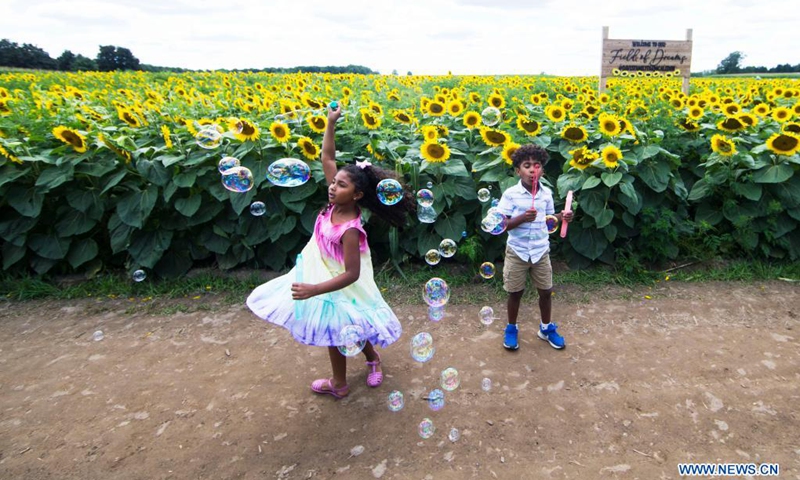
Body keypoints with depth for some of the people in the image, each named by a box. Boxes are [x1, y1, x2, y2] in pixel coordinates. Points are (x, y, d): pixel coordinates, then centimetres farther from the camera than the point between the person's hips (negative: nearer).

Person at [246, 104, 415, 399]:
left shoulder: (349, 229, -33)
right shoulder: (337, 203, -14)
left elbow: (351, 274, -32)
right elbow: (327, 159, -9)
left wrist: (314, 290, -37)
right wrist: (331, 124, -17)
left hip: (338, 288, -8)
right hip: (322, 273, 8)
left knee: (335, 334, 14)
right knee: (348, 329, 26)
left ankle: (339, 384, 38)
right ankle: (373, 359, 49)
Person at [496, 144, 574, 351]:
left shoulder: (546, 193, -1)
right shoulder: (510, 194, -14)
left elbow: (547, 219, 10)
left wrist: (561, 217, -9)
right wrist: (522, 218, -30)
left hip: (541, 251, 4)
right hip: (517, 252, -3)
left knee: (546, 291, 13)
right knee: (515, 293, 10)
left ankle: (547, 328, 35)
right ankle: (511, 328, 31)